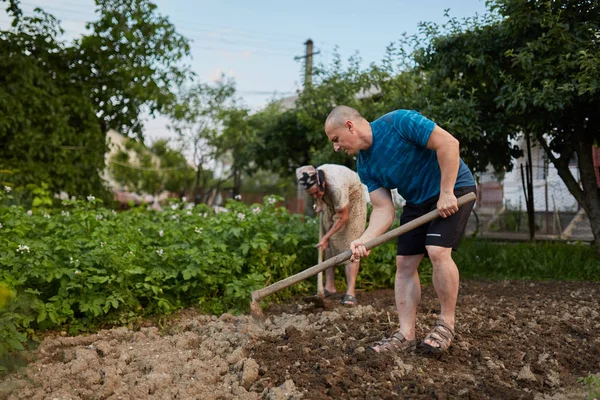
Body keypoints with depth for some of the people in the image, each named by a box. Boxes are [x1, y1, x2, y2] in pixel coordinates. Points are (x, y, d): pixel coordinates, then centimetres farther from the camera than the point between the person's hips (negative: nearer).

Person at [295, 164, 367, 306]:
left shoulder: (337, 186, -43)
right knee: (329, 245, 2)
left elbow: (343, 217, -29)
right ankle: (329, 286, 7)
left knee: (349, 244, -16)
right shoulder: (312, 180, -22)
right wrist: (319, 203, 1)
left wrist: (325, 237, -23)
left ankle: (350, 292, -19)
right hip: (332, 203, 7)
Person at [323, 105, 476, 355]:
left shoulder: (398, 122, -22)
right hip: (417, 202, 7)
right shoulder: (365, 166, -2)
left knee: (438, 251, -23)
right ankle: (406, 336, 2)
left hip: (453, 188, -7)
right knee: (404, 263, -2)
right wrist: (364, 240, -24)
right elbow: (384, 209, -7)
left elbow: (448, 143, -25)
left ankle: (446, 325, -6)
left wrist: (446, 192, -26)